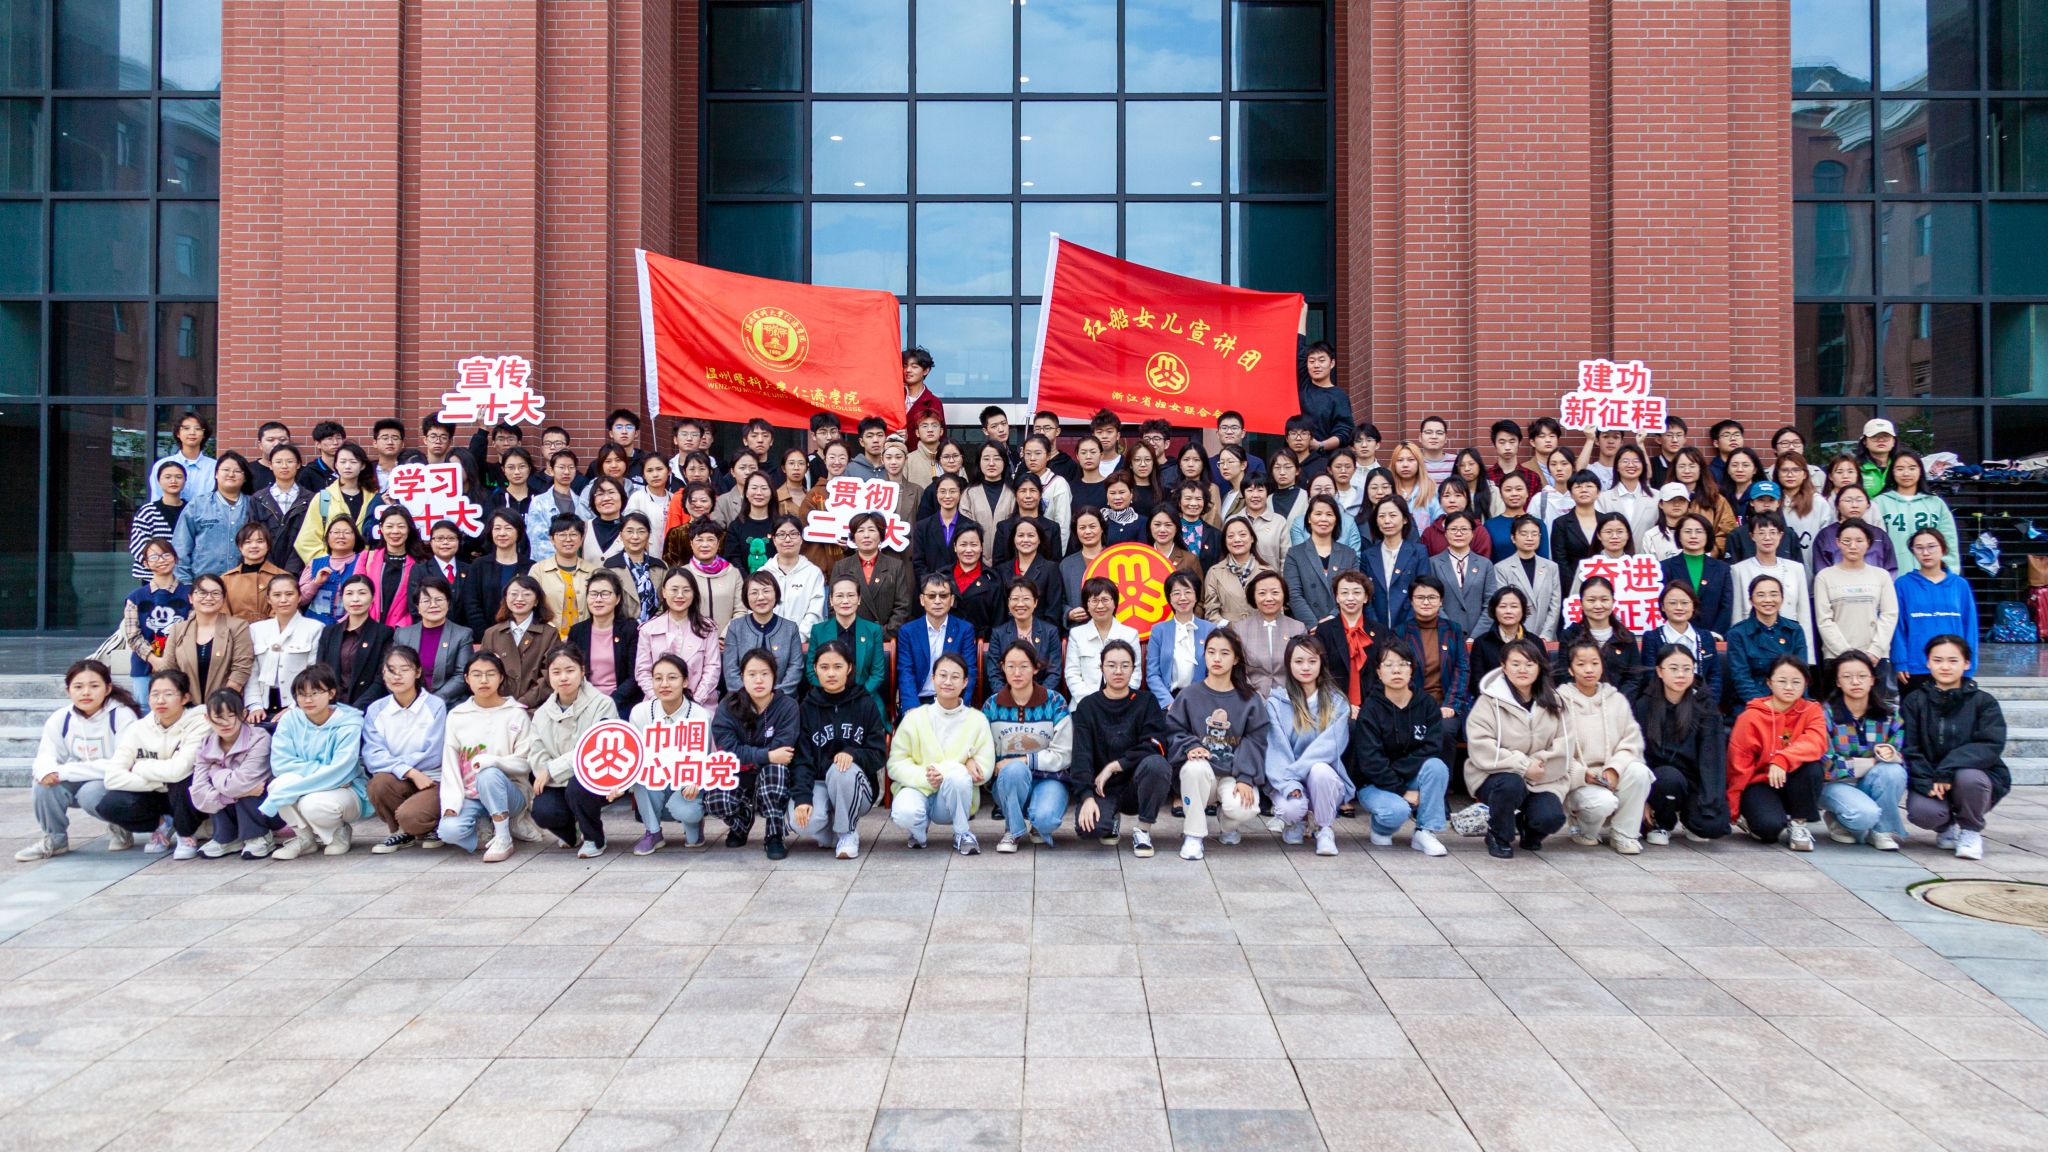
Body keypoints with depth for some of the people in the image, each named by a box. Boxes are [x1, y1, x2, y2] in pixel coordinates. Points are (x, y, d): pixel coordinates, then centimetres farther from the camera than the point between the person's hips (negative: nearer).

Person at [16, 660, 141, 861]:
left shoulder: (122, 716, -21)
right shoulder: (60, 719, -7)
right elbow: (46, 756, -5)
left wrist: (64, 771, -30)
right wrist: (46, 769, -32)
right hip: (79, 784, 5)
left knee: (91, 793, -34)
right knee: (47, 781, -22)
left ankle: (120, 827, -1)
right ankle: (54, 838, 1)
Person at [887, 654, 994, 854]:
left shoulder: (977, 719, -2)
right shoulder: (915, 717, -3)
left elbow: (984, 769, -8)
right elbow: (896, 764, -5)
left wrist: (944, 772, -23)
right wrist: (924, 776, -25)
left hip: (955, 798, 0)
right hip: (917, 787, 0)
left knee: (957, 773, -34)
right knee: (905, 814, -35)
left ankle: (962, 833, -8)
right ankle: (919, 830, 5)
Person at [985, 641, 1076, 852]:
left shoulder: (1054, 702, -4)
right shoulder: (992, 705, 3)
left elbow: (1063, 755, -7)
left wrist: (1025, 761, -16)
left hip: (1049, 778, -2)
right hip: (1009, 782, 2)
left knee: (1045, 819, -33)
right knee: (1014, 769, -35)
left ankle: (1035, 824, 7)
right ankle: (1014, 829, -9)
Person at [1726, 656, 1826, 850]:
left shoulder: (1812, 711, -2)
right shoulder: (1751, 717, -7)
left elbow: (1817, 743, -24)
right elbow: (1739, 764, -4)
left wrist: (1782, 760, -40)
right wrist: (1732, 810, -3)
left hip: (1792, 786, 3)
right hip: (1759, 783, -3)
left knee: (1812, 766, -30)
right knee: (1770, 825, -33)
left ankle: (1798, 823, -8)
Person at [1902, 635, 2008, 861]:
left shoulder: (1983, 702, 0)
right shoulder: (1914, 702, 3)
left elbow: (1991, 745, -14)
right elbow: (1908, 749, -5)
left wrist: (1948, 771, -27)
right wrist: (1927, 782, -23)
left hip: (1978, 777, -1)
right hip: (1928, 780, 1)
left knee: (1967, 777, -36)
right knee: (1921, 811, -31)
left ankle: (1971, 831, -3)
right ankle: (1947, 826, 10)